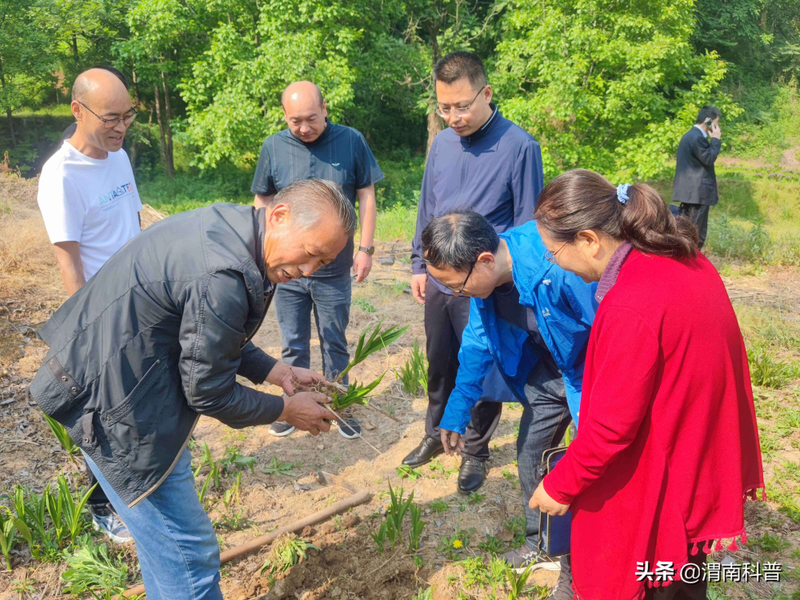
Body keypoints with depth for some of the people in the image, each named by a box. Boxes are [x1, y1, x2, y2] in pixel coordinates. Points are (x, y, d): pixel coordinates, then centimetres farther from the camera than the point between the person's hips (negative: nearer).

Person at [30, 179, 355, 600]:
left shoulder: (227, 223, 0)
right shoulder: (225, 278, -31)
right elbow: (209, 393, -19)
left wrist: (275, 372, 7)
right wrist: (286, 410, -5)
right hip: (115, 403, -11)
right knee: (187, 554, 0)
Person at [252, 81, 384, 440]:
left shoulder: (351, 141, -5)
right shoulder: (273, 147, -1)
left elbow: (366, 196, 1)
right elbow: (262, 202, 7)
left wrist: (366, 248, -3)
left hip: (335, 269, -1)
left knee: (335, 343, 11)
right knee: (293, 344, 13)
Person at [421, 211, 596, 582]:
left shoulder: (560, 266, -39)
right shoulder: (484, 277, -14)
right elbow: (477, 343, 1)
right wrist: (457, 412, 3)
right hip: (548, 367, 7)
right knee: (531, 451, 15)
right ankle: (541, 544, 38)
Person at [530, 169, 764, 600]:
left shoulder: (633, 306, -31)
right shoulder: (685, 261, -3)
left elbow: (611, 425, -25)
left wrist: (561, 485, -10)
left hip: (659, 493, -8)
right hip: (701, 464, 8)